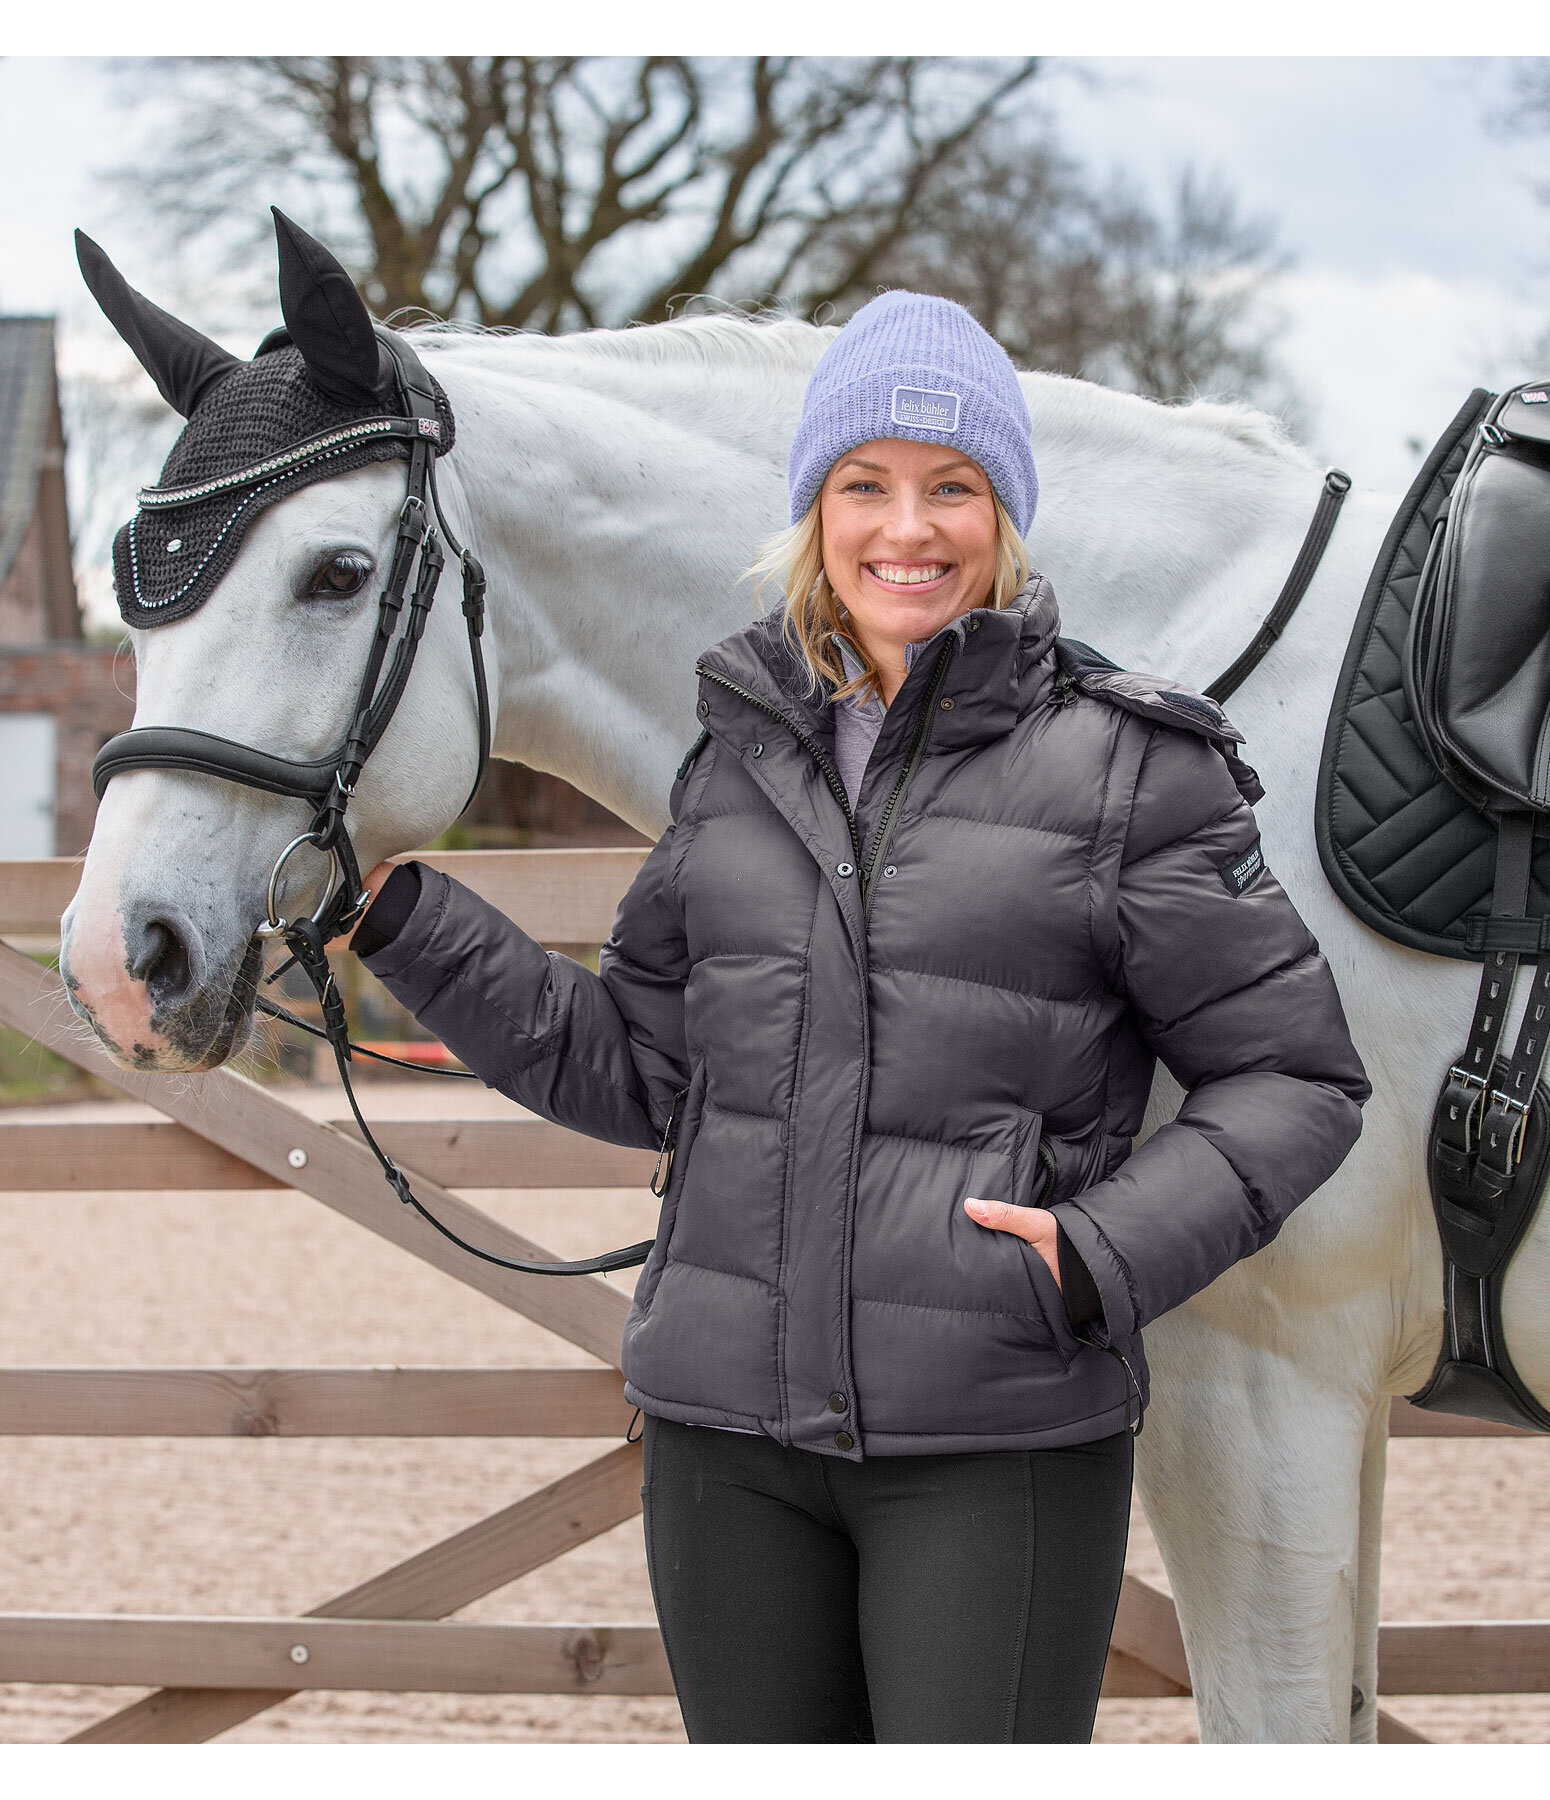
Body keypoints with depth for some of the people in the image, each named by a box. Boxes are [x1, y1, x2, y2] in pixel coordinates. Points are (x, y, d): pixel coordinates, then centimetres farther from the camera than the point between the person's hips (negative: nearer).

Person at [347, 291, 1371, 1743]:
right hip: (728, 1422, 5)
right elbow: (630, 1067, 16)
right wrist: (395, 917, 10)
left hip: (999, 1438, -5)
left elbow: (1294, 1075, -3)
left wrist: (1107, 1258, -17)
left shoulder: (1124, 769, -5)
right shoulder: (743, 759, 10)